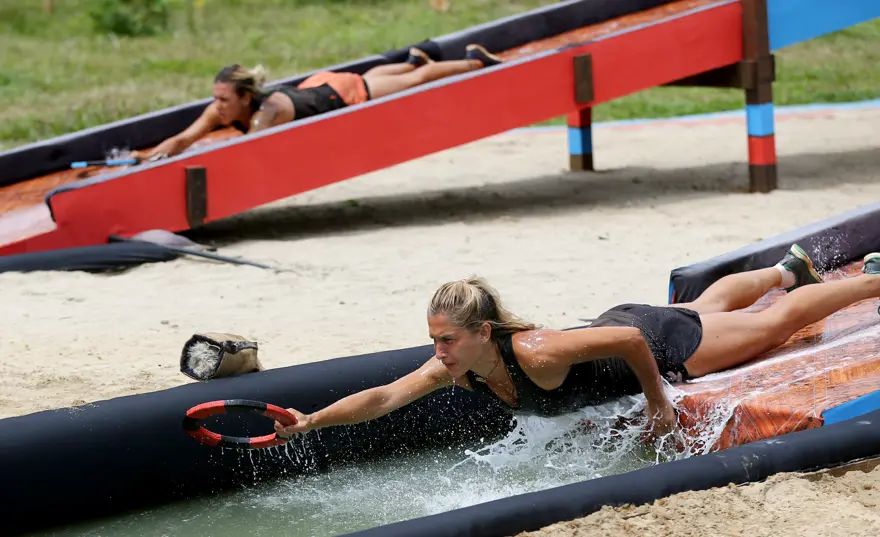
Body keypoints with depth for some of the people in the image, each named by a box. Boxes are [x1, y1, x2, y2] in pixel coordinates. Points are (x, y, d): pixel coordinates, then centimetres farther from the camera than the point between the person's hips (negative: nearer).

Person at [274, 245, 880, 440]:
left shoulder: (535, 353, -43)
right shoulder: (456, 366, -24)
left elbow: (632, 341, -39)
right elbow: (382, 398, -27)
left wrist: (659, 401, -26)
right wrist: (308, 423, -39)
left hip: (661, 343, -6)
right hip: (615, 322, 6)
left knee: (776, 323, 15)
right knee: (706, 307, 35)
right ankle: (789, 268, 63)